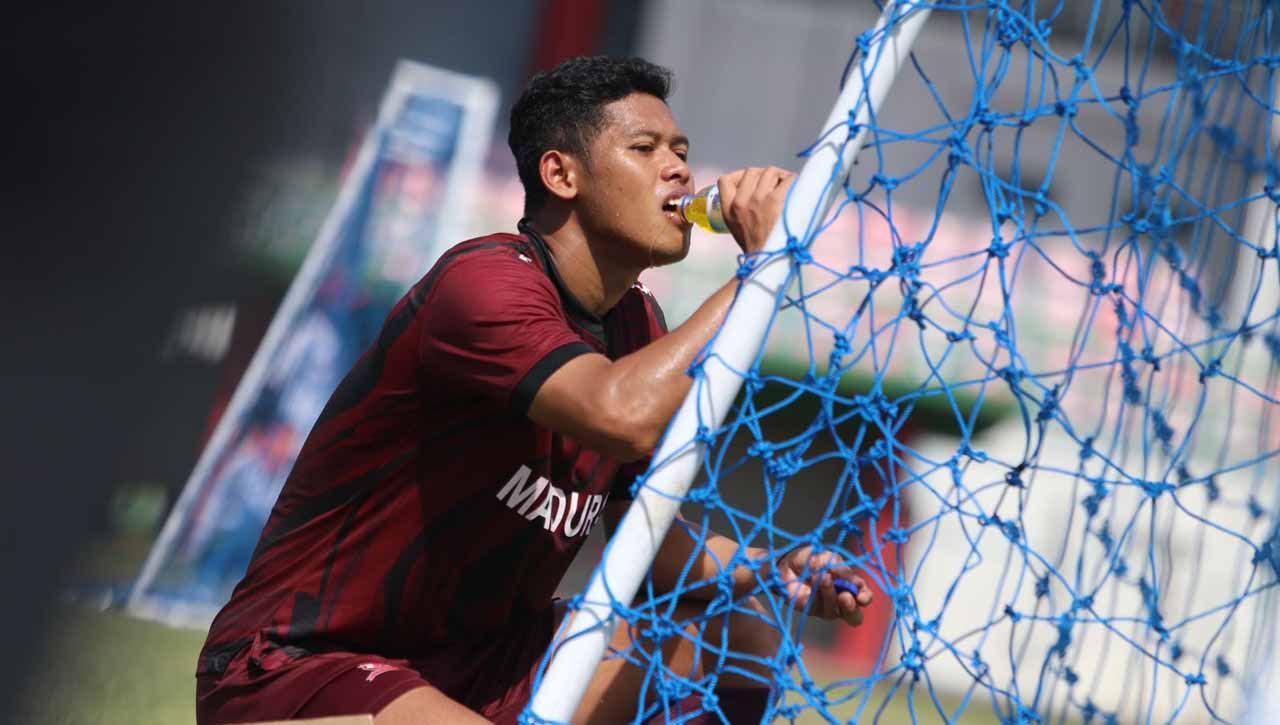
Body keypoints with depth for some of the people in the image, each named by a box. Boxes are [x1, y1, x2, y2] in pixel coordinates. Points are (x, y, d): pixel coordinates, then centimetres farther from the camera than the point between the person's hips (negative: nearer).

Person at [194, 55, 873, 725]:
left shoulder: (636, 324, 9)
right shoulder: (485, 280, -19)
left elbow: (654, 541, 10)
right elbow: (625, 419, -37)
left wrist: (772, 571, -9)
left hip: (476, 661, 9)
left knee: (743, 645, 2)